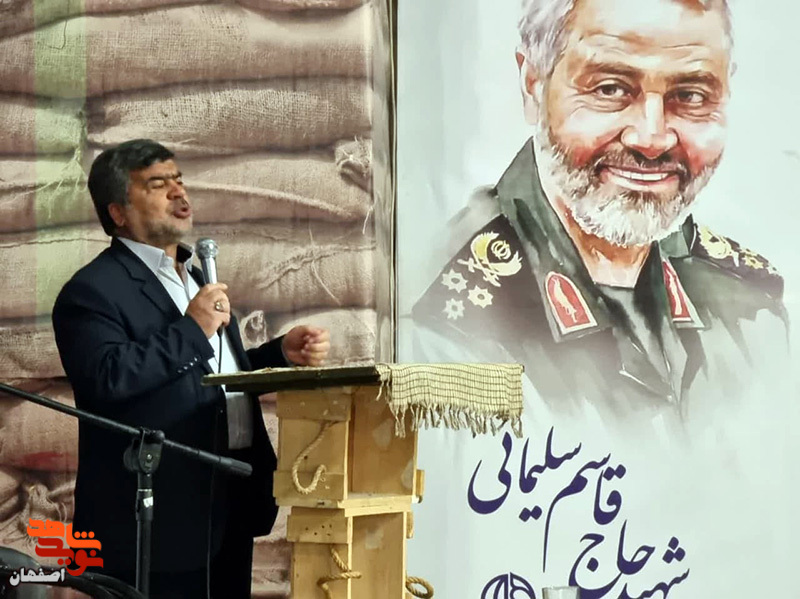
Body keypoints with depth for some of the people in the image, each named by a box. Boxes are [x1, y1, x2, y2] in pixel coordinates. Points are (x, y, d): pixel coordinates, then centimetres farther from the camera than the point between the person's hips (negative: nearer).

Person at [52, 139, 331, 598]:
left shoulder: (198, 278, 20)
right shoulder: (93, 291, -9)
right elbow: (106, 380, -25)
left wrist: (283, 354, 11)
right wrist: (190, 331, -19)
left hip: (231, 507, 9)